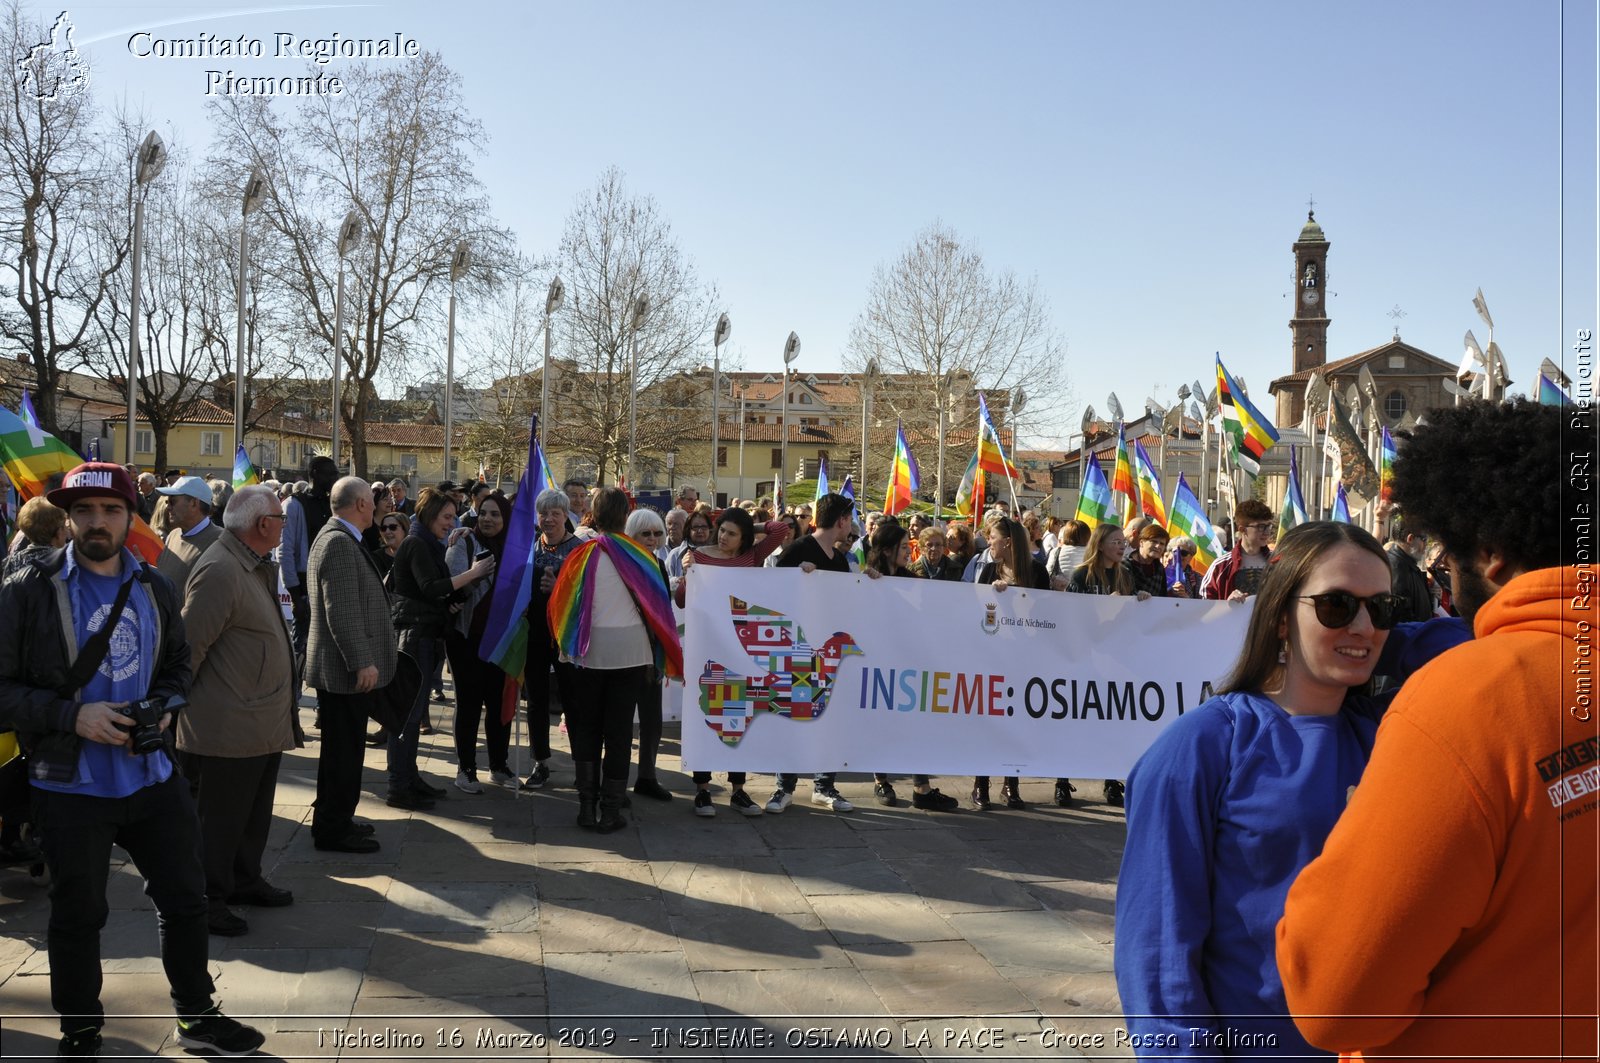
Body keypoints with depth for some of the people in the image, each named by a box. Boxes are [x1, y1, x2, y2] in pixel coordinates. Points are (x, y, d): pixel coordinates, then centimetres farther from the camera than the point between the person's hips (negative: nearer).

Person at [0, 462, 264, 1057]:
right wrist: (72, 716, -21)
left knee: (185, 897, 15)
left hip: (152, 778, 4)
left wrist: (164, 706, -2)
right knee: (78, 918, 12)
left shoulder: (154, 589, 4)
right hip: (71, 788, -4)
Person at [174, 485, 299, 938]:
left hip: (264, 725, 10)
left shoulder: (256, 567, 12)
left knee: (254, 813, 21)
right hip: (229, 727, -10)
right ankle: (207, 901, 17)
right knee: (219, 819, 4)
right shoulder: (221, 570, -21)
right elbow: (189, 644, -20)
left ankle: (245, 881, 36)